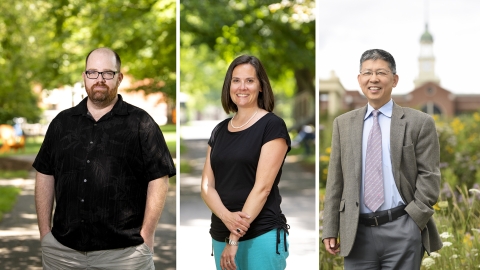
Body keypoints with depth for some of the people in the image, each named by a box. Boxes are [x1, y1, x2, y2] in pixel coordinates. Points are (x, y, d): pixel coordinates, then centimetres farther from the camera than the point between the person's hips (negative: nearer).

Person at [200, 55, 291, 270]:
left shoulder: (272, 126, -6)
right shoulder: (219, 130, 11)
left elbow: (262, 186, -13)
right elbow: (207, 185, 5)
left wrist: (235, 238, -16)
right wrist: (226, 217, -15)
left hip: (262, 235, -5)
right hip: (220, 235, 5)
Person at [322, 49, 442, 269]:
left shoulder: (419, 123, 1)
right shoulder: (343, 124, 10)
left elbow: (429, 177, -1)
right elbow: (335, 181, 9)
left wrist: (413, 221, -9)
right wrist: (330, 230, 5)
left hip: (401, 231, -2)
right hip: (357, 232, 3)